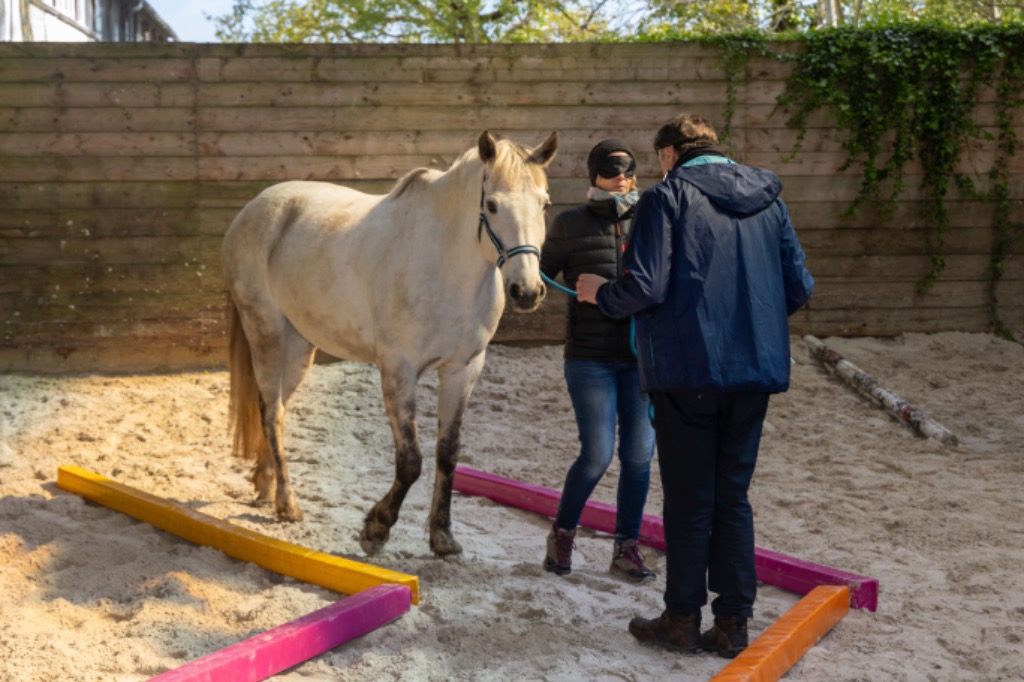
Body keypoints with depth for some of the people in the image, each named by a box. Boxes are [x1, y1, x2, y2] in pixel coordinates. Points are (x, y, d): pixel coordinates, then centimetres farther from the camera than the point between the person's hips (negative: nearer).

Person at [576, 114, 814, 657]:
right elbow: (798, 286, 9)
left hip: (688, 372, -5)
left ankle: (683, 620, 17)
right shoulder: (768, 200, 11)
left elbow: (645, 288, -16)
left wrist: (600, 293, 4)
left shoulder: (668, 197, -6)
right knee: (733, 497, 13)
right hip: (755, 370, 5)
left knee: (689, 501, 6)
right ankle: (732, 623, 17)